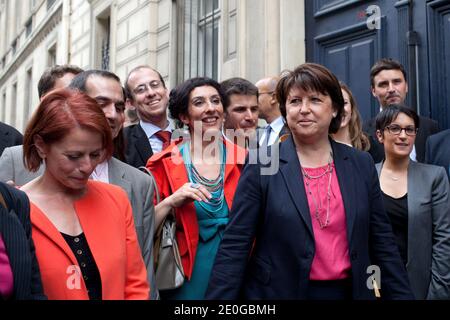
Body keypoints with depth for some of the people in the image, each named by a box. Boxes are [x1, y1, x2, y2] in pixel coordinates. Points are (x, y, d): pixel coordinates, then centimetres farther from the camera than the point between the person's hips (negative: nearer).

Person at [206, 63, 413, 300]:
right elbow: (234, 246, -11)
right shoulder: (261, 165, -8)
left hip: (348, 291, 3)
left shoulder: (362, 165, 2)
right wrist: (218, 296, -17)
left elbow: (382, 243, 5)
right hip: (278, 291, -3)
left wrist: (402, 295, 2)